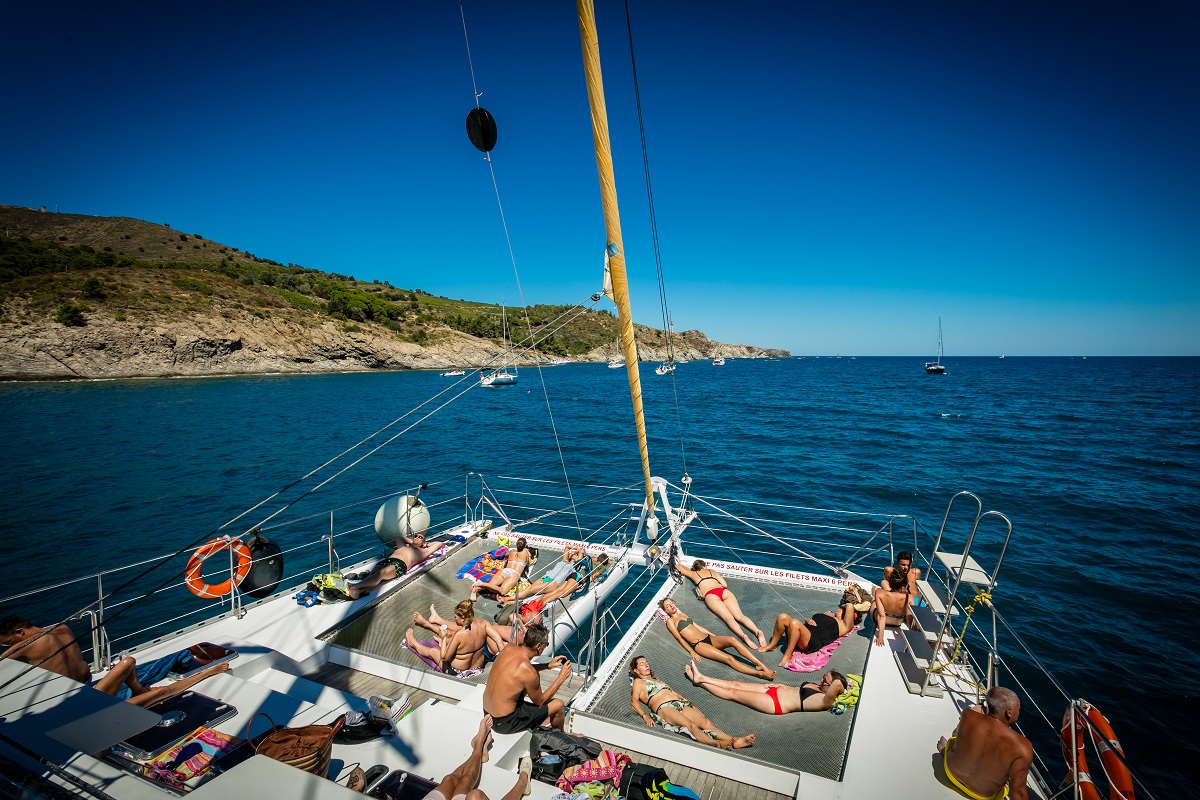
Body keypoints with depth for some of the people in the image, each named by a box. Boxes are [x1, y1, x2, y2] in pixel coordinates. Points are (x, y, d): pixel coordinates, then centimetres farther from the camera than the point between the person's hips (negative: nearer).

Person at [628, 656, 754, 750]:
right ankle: (716, 744, -60)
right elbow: (634, 701, 0)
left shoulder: (656, 680, 38)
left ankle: (734, 740, -41)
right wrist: (645, 716, -18)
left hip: (679, 704, 7)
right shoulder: (638, 682, 16)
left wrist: (688, 702, 16)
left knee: (706, 722, -21)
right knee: (691, 725, -36)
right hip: (664, 708, -7)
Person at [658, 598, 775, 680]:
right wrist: (691, 652, -18)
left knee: (732, 639, -23)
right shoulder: (670, 621, 5)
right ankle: (760, 674, -35)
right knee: (729, 658, -26)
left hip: (708, 638, 7)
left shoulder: (682, 614, 25)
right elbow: (679, 637, -6)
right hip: (698, 645, -7)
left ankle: (760, 664, -26)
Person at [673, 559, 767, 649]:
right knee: (739, 616, -13)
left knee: (728, 617, -23)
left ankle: (744, 635, -49)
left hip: (710, 594, -3)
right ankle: (758, 631, -39)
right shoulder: (712, 571, 34)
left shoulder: (693, 574, 30)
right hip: (723, 591, 3)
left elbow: (678, 566, 43)